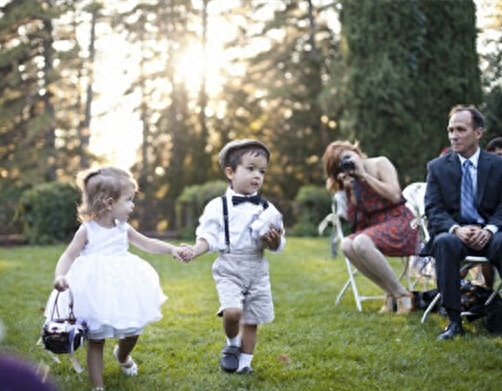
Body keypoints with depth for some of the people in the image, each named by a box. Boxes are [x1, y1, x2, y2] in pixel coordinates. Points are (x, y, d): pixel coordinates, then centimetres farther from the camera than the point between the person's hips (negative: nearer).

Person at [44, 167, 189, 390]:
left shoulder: (123, 229, 5)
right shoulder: (87, 230, -10)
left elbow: (147, 244, 12)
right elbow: (69, 256, -12)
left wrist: (172, 249, -1)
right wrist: (60, 276, -31)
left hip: (122, 289, 5)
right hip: (95, 294, -5)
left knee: (132, 331, 12)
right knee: (96, 340, 3)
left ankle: (122, 355, 46)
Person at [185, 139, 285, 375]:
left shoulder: (267, 208, 6)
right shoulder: (218, 206, -4)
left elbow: (277, 247, 9)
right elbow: (208, 238, -4)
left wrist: (275, 240, -14)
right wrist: (194, 251, -23)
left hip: (257, 270, 4)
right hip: (229, 270, -3)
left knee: (251, 321, 8)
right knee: (232, 312, -23)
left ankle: (244, 362, 26)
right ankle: (232, 344, 8)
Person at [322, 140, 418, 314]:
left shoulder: (380, 163, -1)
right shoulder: (350, 181, 12)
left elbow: (394, 195, -14)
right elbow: (354, 220, 4)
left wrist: (364, 175, -11)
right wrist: (351, 189, -7)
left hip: (400, 223, -6)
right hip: (374, 227, 6)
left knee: (361, 243, -32)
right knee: (346, 245, -23)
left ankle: (402, 294, -19)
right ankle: (391, 293, -14)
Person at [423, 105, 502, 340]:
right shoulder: (437, 167, 7)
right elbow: (433, 210, -1)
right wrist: (456, 229, -21)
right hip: (453, 233, 0)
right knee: (445, 242, -36)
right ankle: (454, 320, -32)